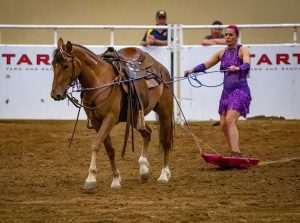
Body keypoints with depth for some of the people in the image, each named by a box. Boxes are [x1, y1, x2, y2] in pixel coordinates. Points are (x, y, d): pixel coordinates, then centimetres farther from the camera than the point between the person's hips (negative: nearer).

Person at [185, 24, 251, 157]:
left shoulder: (242, 51, -6)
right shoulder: (222, 53, 10)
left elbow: (247, 65, -26)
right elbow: (206, 65, 3)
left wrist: (237, 68, -47)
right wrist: (192, 70, -13)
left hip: (240, 90, -7)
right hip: (226, 91, 7)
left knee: (230, 120, -22)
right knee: (223, 124, 7)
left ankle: (236, 153, -28)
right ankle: (235, 153, 20)